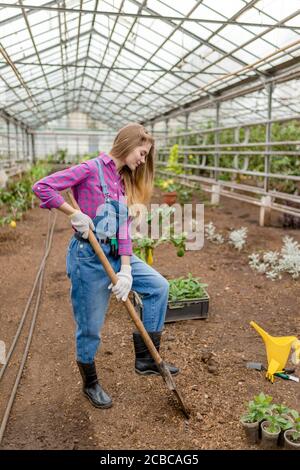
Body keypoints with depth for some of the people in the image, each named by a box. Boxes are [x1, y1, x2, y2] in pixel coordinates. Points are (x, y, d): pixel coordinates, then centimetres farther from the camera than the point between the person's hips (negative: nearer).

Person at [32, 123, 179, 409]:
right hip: (88, 255, -8)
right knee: (90, 326, 5)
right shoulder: (92, 169, -13)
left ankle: (146, 358, 15)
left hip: (116, 254, 8)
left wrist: (126, 269, -6)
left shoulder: (124, 180, 10)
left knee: (159, 287, 4)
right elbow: (42, 187, -18)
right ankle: (90, 384, 31)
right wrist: (75, 214, -18)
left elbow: (124, 227, 3)